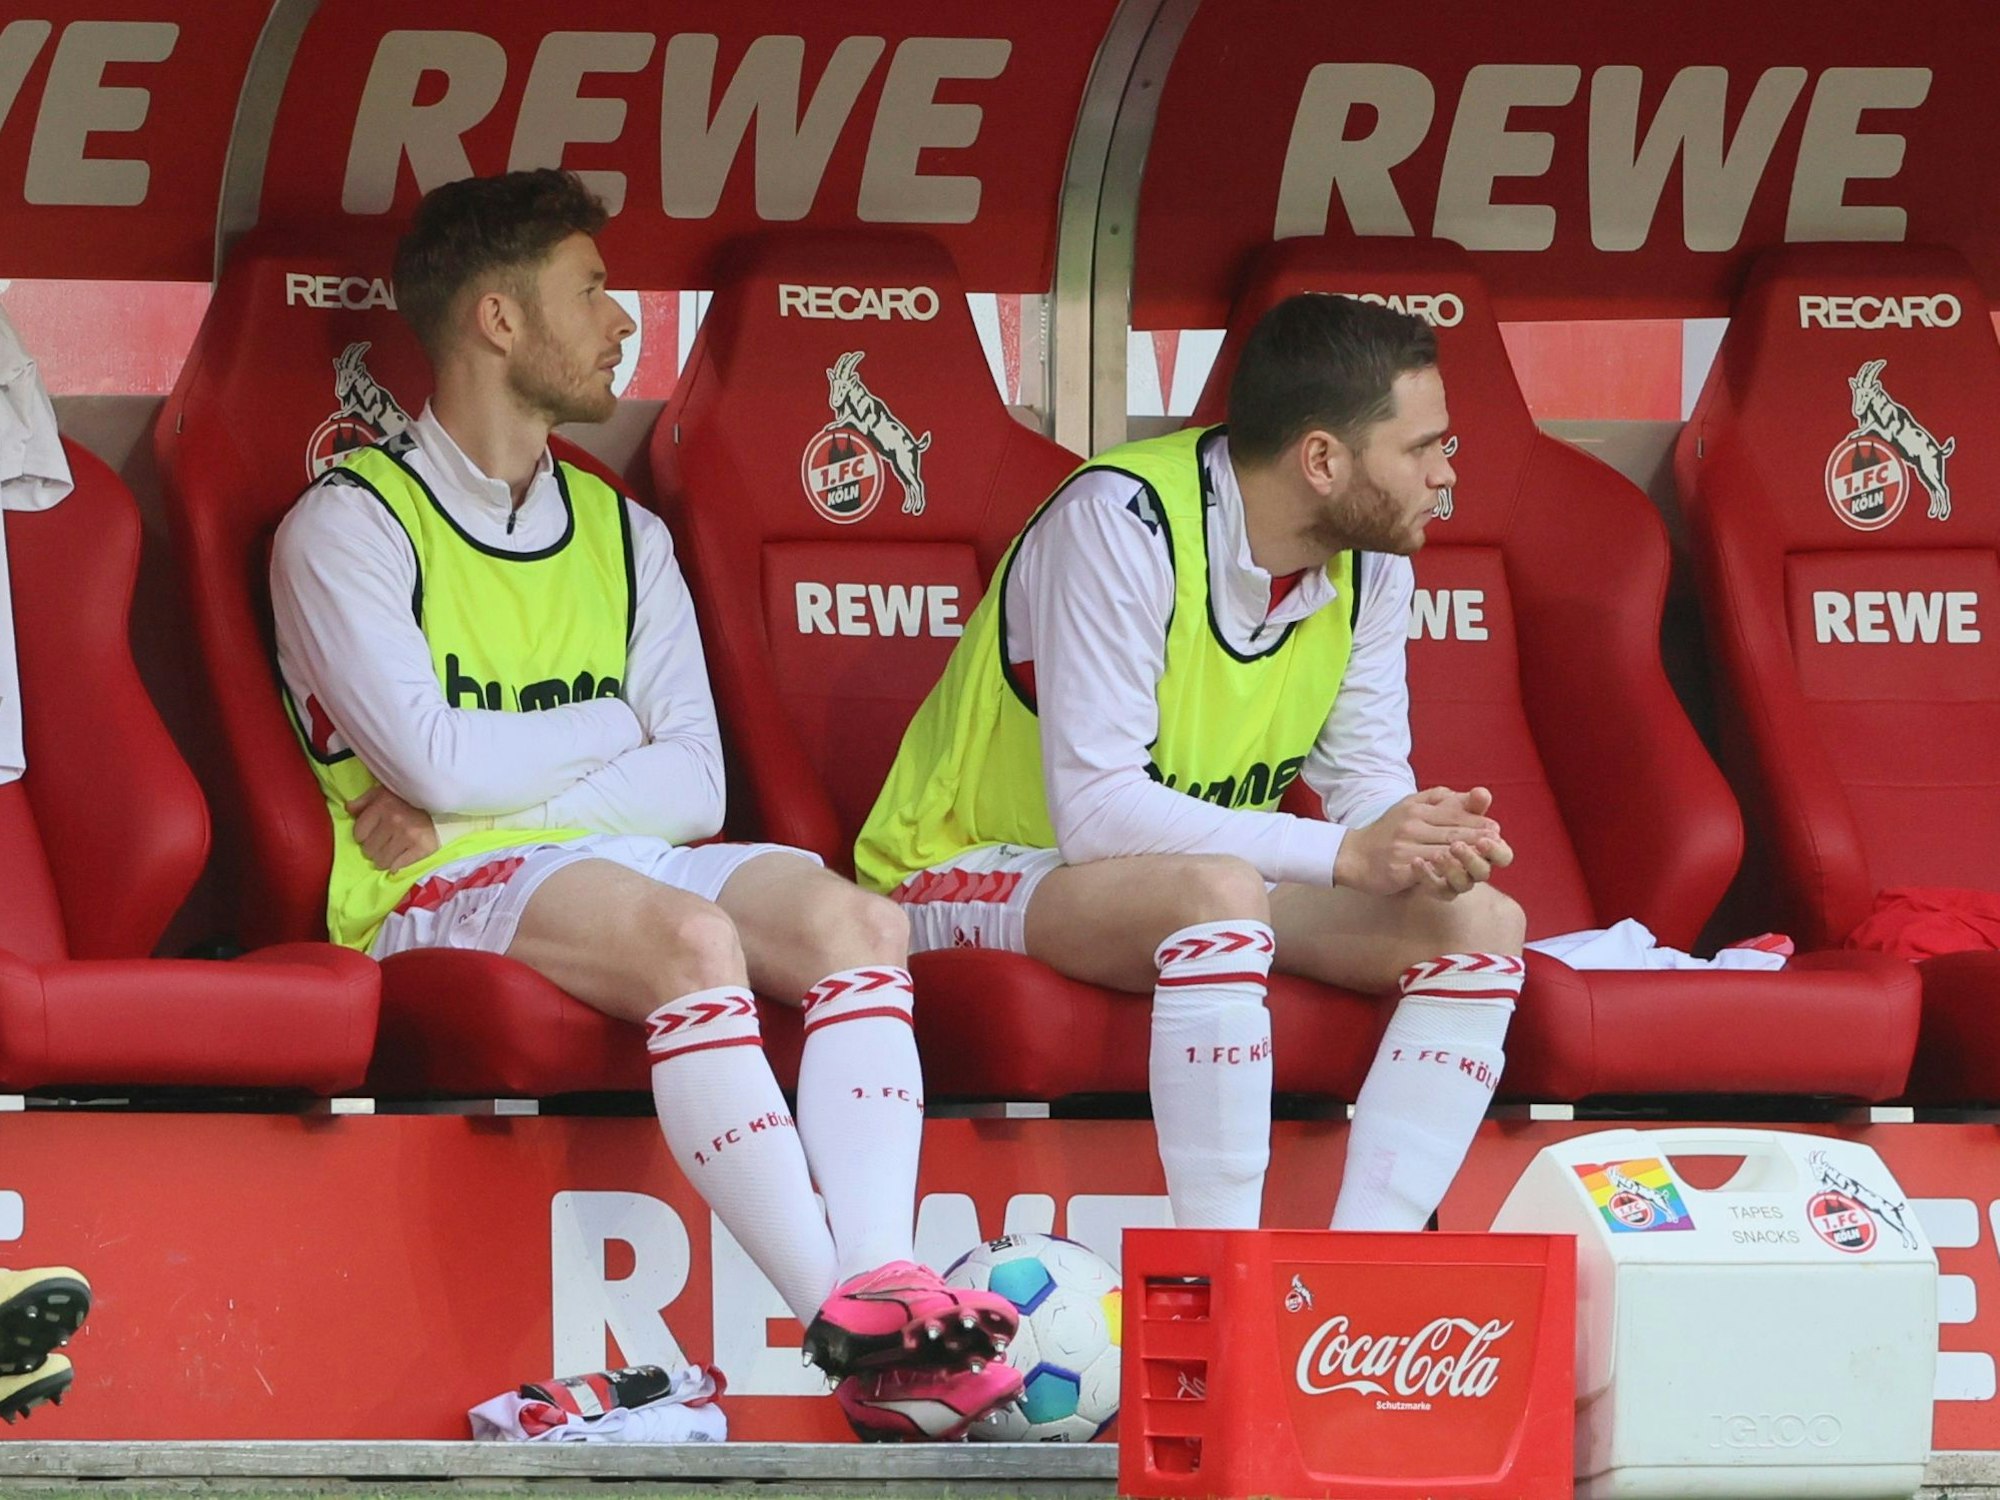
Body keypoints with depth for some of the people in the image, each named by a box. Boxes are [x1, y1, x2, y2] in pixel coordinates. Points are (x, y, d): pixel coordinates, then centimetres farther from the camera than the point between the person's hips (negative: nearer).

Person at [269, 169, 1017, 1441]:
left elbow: (693, 787, 8)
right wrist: (611, 727, 4)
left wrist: (486, 794, -7)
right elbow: (441, 762, -12)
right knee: (690, 937, -36)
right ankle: (845, 1329, -41)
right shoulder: (349, 528, 2)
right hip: (438, 900, -6)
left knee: (853, 919, -25)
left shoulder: (622, 535, 21)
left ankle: (878, 1285, -43)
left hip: (621, 857, 6)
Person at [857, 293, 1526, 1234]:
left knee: (1480, 919, -13)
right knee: (1217, 890, -38)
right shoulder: (1123, 521, -26)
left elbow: (1367, 778, 0)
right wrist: (1345, 853, -34)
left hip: (1209, 881, 8)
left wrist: (1423, 842, -26)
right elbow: (1095, 810, -30)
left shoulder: (1370, 558, -3)